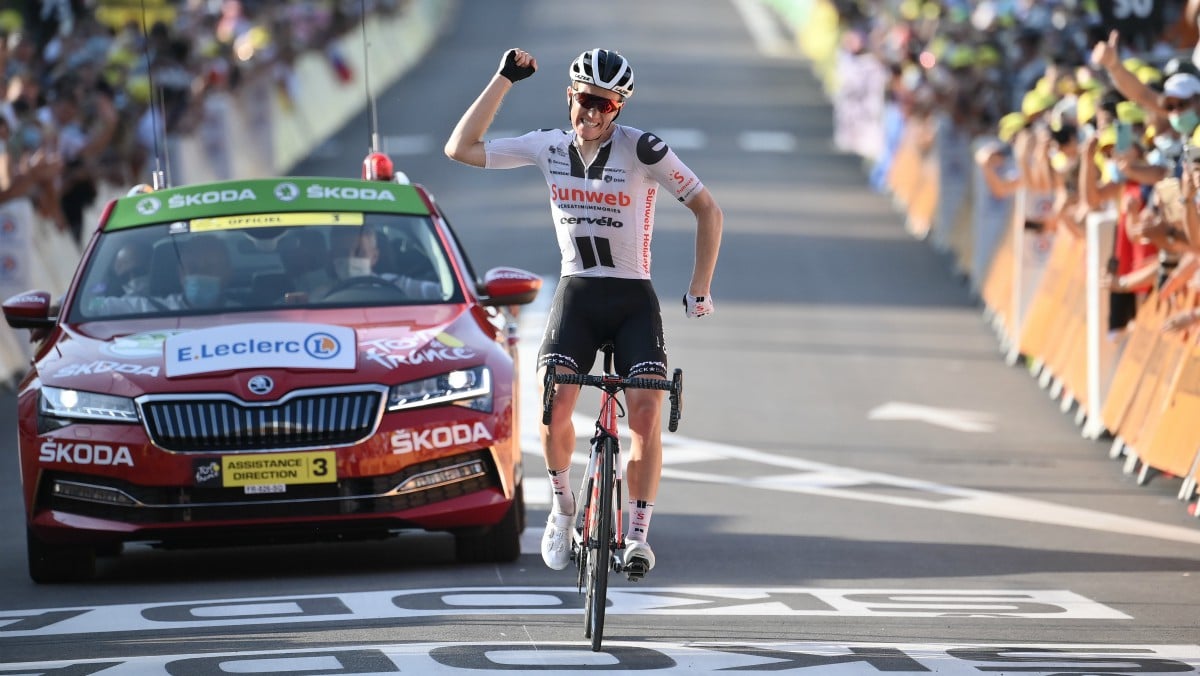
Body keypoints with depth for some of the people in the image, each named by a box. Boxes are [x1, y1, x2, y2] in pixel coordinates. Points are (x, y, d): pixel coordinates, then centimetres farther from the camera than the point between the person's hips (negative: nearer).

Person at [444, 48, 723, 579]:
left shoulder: (642, 150, -10)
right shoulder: (549, 148, 1)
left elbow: (707, 210, -5)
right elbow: (460, 149, 0)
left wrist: (700, 290, -8)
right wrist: (504, 79, -4)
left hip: (634, 299, -2)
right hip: (576, 294, 2)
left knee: (647, 411, -19)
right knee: (555, 403, -21)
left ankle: (637, 535, -7)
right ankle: (562, 506, 3)